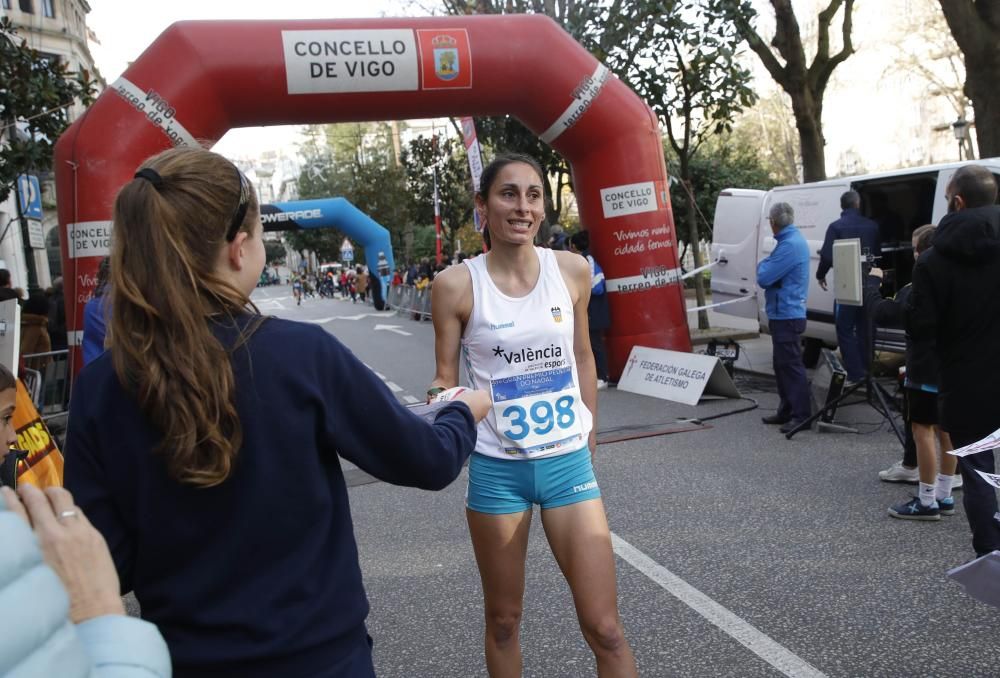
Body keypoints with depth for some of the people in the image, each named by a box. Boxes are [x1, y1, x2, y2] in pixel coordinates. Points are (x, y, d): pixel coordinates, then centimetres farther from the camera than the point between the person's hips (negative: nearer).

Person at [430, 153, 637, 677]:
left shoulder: (571, 270, -2)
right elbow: (444, 378, -2)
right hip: (497, 470, -1)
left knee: (604, 627, 5)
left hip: (569, 463, 2)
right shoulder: (457, 284, -11)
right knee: (503, 620, 16)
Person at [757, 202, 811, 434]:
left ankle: (801, 414, 0)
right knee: (782, 364, 16)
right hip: (783, 315, 10)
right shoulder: (792, 240, 14)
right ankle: (786, 410, 25)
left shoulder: (790, 245, -19)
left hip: (787, 316, -10)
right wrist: (767, 265, 6)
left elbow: (764, 278, -18)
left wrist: (763, 264, -1)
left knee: (790, 365, -6)